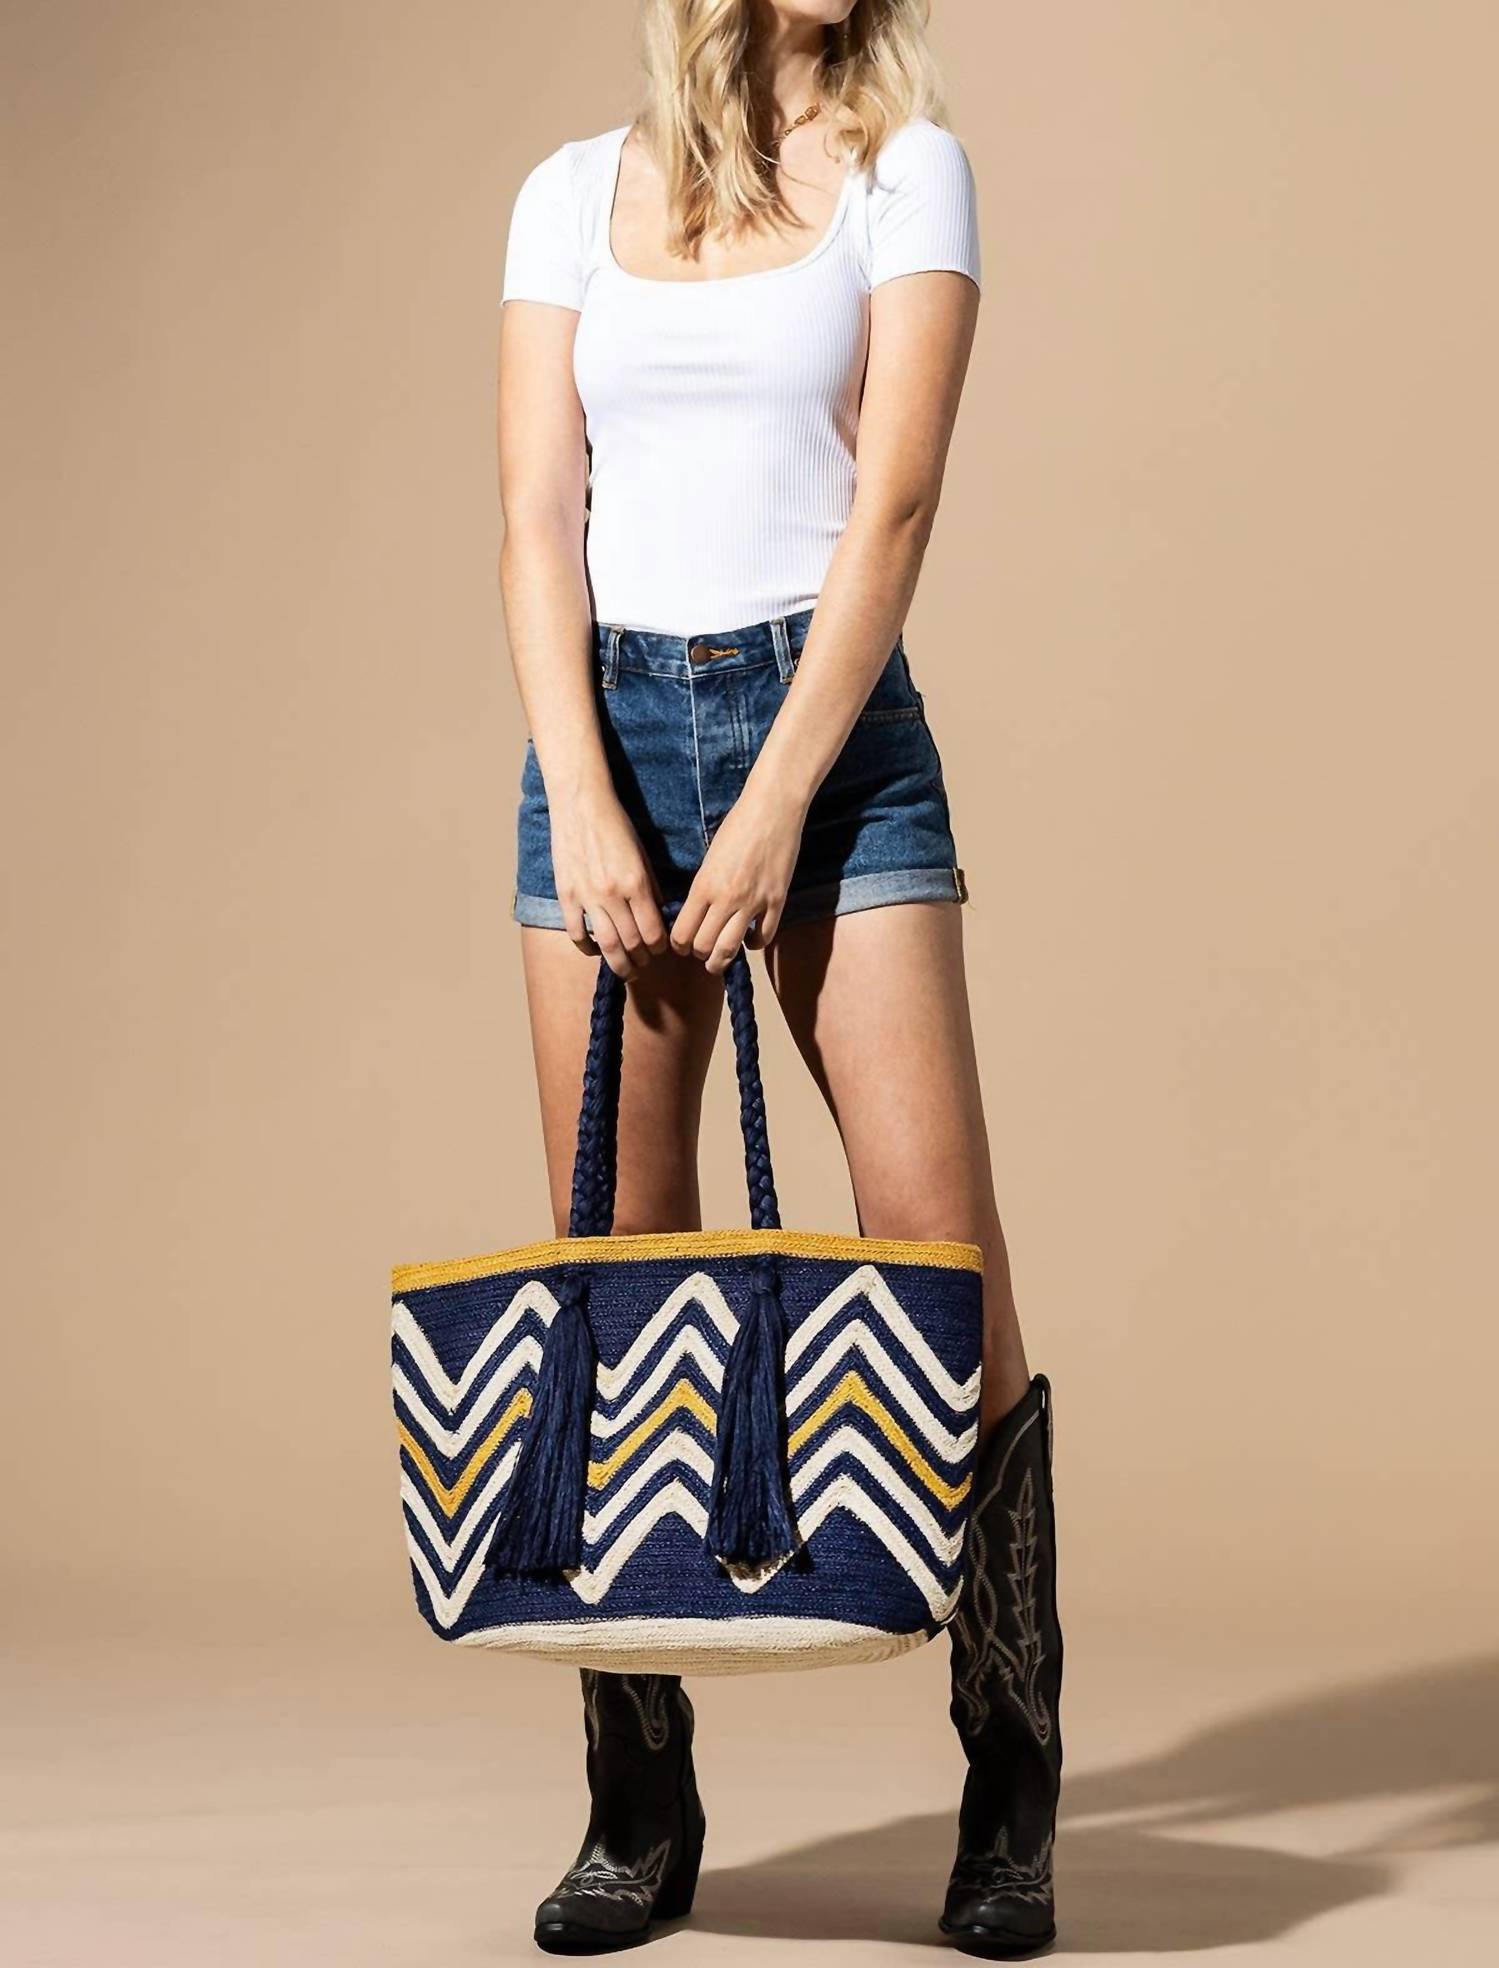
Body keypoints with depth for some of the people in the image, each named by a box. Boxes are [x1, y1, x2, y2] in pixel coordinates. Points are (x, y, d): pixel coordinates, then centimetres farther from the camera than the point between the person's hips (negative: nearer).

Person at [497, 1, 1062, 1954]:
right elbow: (538, 521, 5)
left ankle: (1011, 1807, 1)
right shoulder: (574, 195, 11)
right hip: (613, 719, 2)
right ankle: (640, 1808, 10)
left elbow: (891, 508, -5)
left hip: (832, 719, -2)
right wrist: (581, 801, -9)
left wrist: (776, 810, -13)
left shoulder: (911, 169, 5)